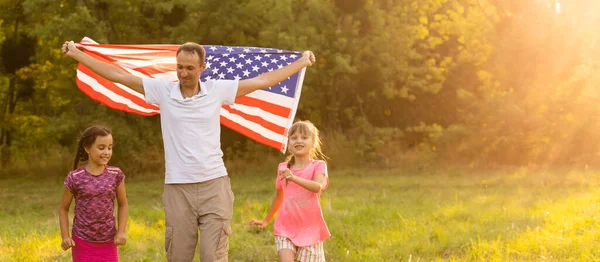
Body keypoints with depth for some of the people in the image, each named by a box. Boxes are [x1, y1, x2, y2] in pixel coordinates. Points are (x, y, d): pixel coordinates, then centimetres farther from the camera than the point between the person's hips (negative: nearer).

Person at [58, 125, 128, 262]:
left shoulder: (115, 175, -4)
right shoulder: (75, 178, -9)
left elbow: (123, 204, 8)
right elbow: (63, 208, 3)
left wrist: (121, 231, -1)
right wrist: (65, 236, -6)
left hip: (108, 243, 2)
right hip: (82, 242, -2)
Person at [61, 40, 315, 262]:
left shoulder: (217, 90, 2)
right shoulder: (163, 90, 1)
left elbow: (262, 80, 9)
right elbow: (118, 74, 4)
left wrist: (302, 62, 14)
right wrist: (76, 54, 5)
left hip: (214, 185, 0)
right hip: (178, 188, 1)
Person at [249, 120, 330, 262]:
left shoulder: (318, 166, -4)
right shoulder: (283, 168, 7)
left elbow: (318, 187, -24)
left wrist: (294, 178, -38)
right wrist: (267, 220, 30)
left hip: (309, 229, -2)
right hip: (285, 228, 2)